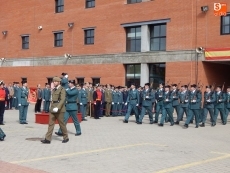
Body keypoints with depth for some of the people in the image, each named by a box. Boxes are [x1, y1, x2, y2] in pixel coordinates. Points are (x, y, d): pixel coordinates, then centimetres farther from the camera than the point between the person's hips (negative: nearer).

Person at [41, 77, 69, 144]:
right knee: (51, 124, 1)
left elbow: (63, 100, -19)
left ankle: (66, 138, 18)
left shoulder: (62, 89, -9)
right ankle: (48, 139, 0)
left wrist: (57, 108, -29)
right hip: (53, 109, 7)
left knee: (62, 124, 3)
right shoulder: (54, 89, 14)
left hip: (59, 109, -7)